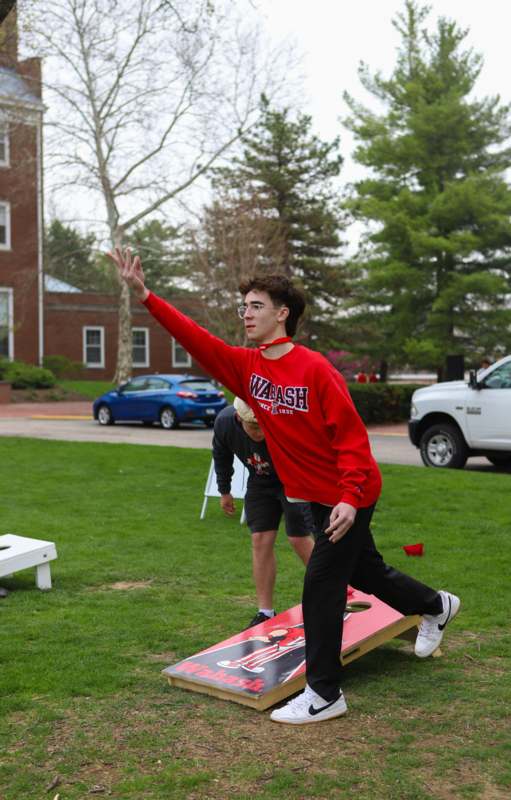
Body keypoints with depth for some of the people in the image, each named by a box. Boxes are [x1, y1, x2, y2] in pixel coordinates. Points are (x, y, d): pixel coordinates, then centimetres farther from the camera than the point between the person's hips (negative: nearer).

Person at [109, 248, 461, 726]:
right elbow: (196, 339, -12)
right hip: (314, 495, 8)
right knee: (365, 571, 22)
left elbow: (351, 436, -21)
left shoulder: (315, 369, -21)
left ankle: (323, 694, 7)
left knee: (320, 585, -7)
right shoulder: (246, 366, -2)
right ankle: (436, 606, 49)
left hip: (348, 496, -7)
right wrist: (144, 296, -20)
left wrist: (349, 498, -30)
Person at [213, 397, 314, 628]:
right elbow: (221, 456, -1)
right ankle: (265, 612, 6)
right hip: (260, 481, 4)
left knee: (299, 539, -4)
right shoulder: (224, 422, -23)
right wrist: (224, 491, 9)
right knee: (261, 541, -3)